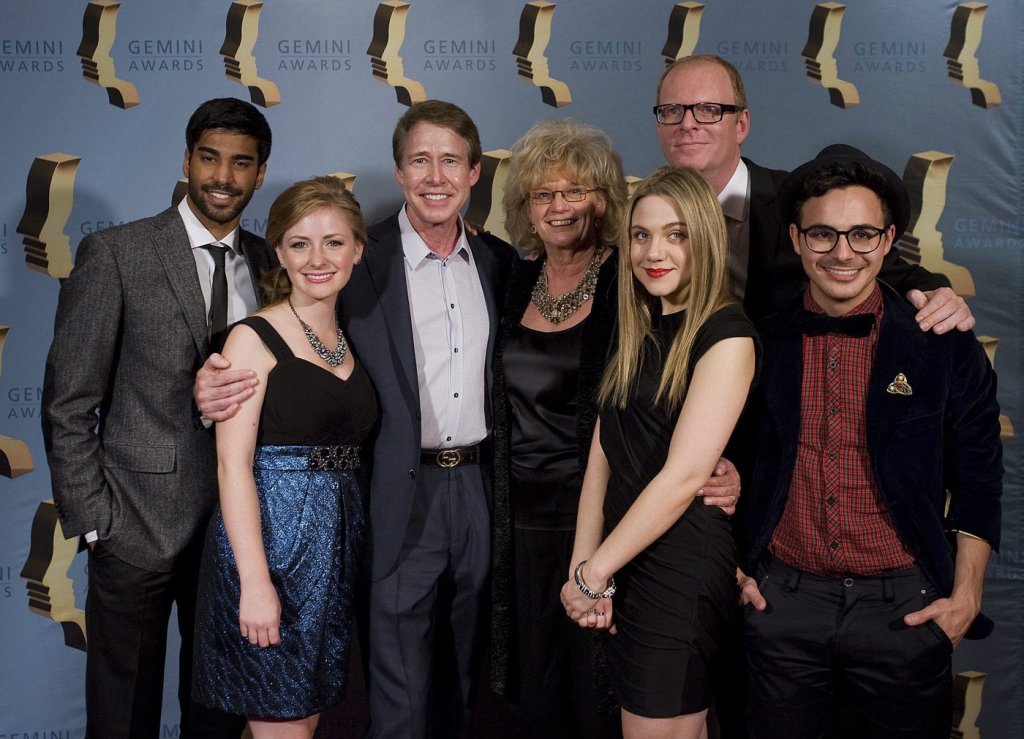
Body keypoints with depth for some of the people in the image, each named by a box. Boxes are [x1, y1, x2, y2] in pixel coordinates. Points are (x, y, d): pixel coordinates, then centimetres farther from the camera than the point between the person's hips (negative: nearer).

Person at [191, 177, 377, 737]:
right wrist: (255, 581, -20)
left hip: (339, 541, 6)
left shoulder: (354, 341, 11)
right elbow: (233, 464, -13)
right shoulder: (254, 338, -7)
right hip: (271, 537, -6)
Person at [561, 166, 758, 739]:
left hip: (682, 566, -7)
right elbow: (603, 454, 6)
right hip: (621, 561, 7)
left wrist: (595, 571, -12)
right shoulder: (638, 331, 12)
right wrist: (582, 565, -2)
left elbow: (684, 474, -18)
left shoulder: (726, 333, -11)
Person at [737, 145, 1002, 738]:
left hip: (905, 608, 0)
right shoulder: (759, 344, 1)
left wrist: (966, 595, -2)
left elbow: (978, 482, 3)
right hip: (781, 601, 1)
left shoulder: (946, 347, -1)